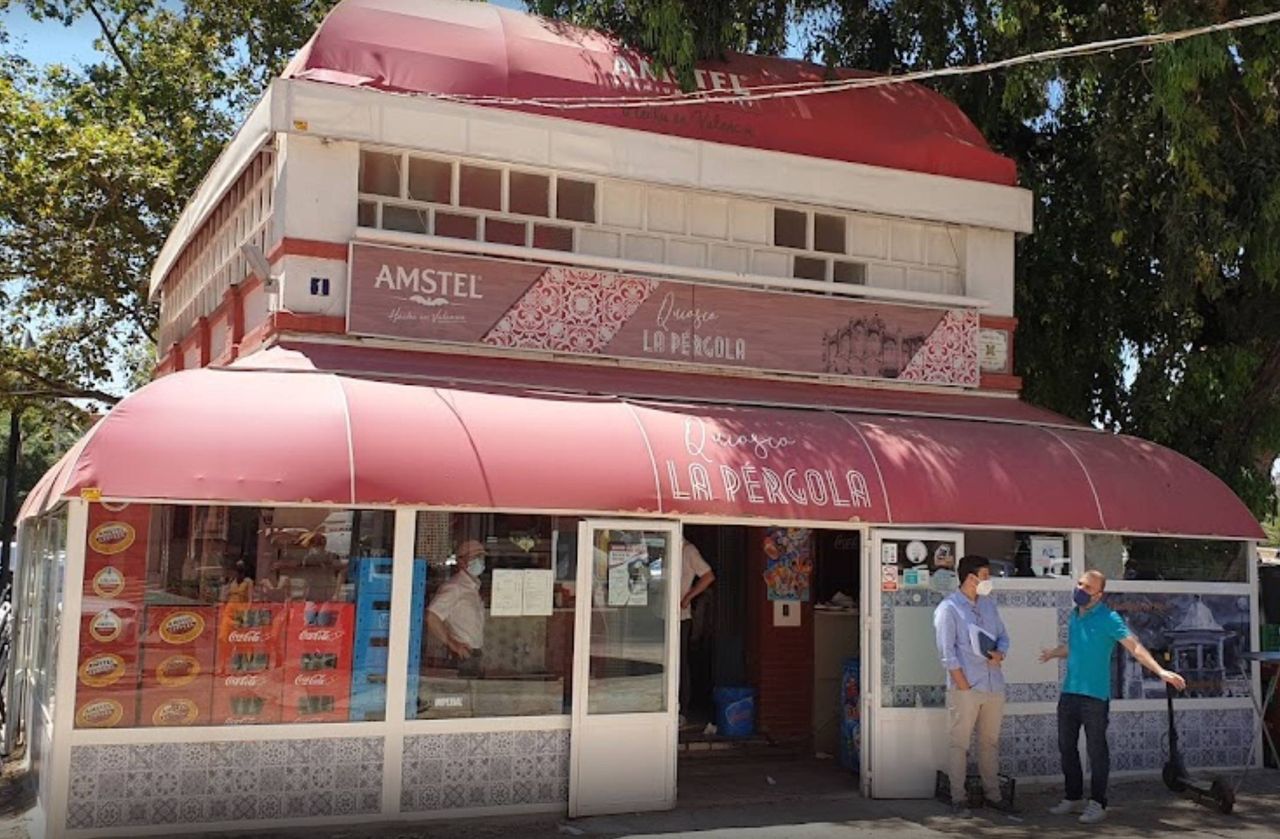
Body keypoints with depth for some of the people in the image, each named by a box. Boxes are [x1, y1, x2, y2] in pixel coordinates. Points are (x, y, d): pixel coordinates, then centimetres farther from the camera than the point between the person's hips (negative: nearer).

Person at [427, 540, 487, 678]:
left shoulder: (473, 587, 16)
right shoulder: (454, 588, -13)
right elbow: (431, 617, -23)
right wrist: (452, 644, -20)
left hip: (473, 656, 9)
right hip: (462, 657, -9)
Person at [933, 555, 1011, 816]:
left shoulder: (989, 604, 13)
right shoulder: (948, 608, -8)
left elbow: (1003, 636, 18)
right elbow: (947, 652, -11)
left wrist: (1000, 654, -5)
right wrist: (963, 685, -14)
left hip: (993, 685, 6)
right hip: (965, 687, -6)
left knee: (990, 742, 13)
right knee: (960, 743, 0)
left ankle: (992, 793, 24)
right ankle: (958, 797, 7)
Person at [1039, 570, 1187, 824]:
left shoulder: (1108, 619, -10)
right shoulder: (1074, 615, 10)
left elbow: (1134, 647, -19)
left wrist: (1160, 671, -30)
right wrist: (1052, 653, 44)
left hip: (1095, 695, -7)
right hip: (1068, 693, 7)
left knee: (1096, 750, 0)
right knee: (1066, 746, 12)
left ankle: (1097, 804, 9)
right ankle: (1074, 797, 24)